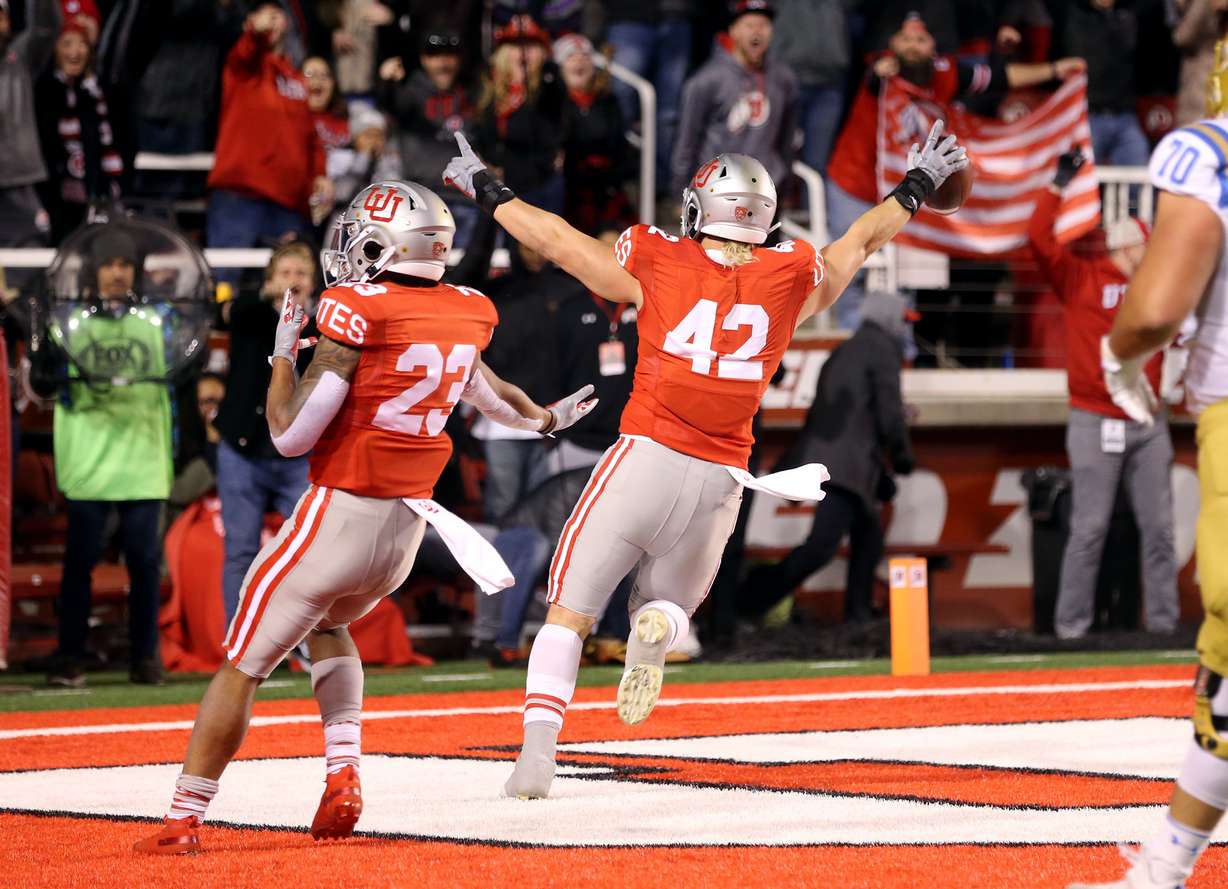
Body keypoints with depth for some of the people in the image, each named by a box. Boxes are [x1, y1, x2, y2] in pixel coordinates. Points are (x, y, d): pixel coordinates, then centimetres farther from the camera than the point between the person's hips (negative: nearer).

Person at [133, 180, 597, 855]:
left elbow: (290, 435, -15)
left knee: (243, 665, 3)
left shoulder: (358, 312, -17)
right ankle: (343, 773, 15)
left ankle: (184, 818, 3)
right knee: (328, 625, 32)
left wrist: (284, 349, -1)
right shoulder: (467, 313, 2)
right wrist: (546, 419, 46)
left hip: (338, 515, -7)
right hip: (407, 528, 7)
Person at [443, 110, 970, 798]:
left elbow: (559, 241, 6)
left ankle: (539, 749, -10)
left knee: (570, 612, 5)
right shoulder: (792, 280, 5)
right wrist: (919, 185, 41)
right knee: (671, 604, 22)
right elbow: (863, 239, 23)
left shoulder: (658, 264, -2)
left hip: (647, 457, -3)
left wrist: (487, 189, 22)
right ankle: (659, 626, -16)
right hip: (720, 481, 3)